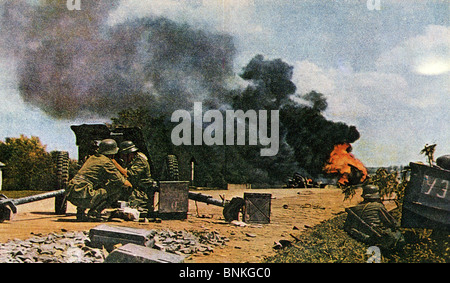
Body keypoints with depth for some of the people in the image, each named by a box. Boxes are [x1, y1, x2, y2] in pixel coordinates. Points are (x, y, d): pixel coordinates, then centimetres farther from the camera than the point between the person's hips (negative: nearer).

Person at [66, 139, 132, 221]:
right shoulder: (106, 162, -3)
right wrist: (128, 184, 19)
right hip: (83, 197, -8)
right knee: (118, 188, -4)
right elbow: (120, 181, -4)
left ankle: (80, 211, 21)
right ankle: (94, 212, -5)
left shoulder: (92, 158, 22)